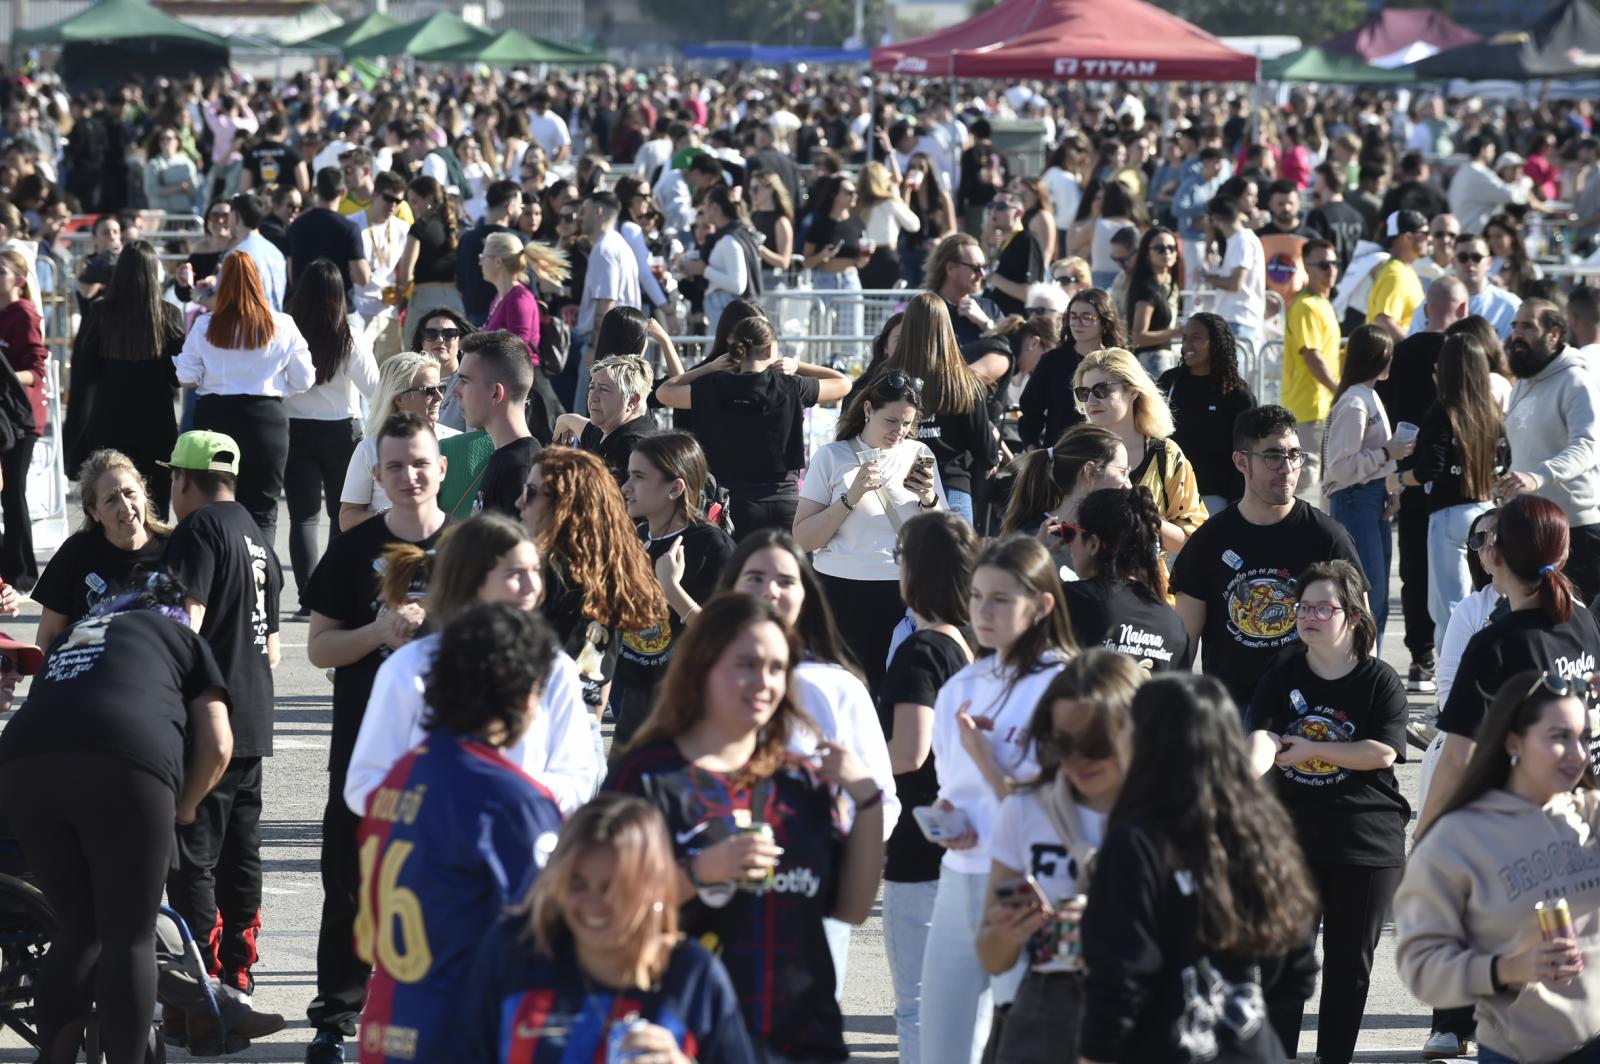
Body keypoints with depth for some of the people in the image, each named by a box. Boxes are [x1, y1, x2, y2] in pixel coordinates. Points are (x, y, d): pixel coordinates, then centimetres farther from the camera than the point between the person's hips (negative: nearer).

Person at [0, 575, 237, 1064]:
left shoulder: (72, 638, 39)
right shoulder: (182, 638, 27)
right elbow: (216, 745, 16)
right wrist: (183, 806, 32)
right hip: (123, 764, -4)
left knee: (76, 932, 18)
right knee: (130, 937, 7)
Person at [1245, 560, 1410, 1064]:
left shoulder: (1381, 681, -4)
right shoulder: (1281, 678, 1)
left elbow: (1382, 753, -14)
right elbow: (1262, 736, -14)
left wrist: (1309, 749, -13)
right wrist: (1249, 771, -36)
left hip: (1368, 842, -1)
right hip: (1293, 837, 1)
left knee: (1349, 964, 9)